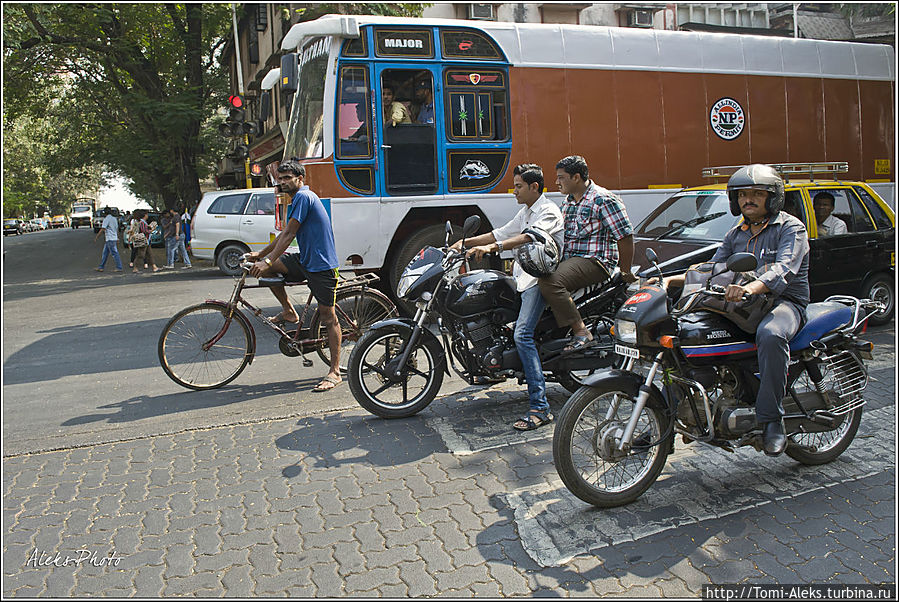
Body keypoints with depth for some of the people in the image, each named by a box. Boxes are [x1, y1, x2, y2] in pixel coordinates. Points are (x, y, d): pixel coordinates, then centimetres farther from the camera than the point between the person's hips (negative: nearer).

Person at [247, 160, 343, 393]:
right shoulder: (299, 198, 19)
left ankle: (335, 372, 0)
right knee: (265, 268, -3)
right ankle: (289, 312, 11)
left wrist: (267, 261, -17)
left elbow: (288, 235, -17)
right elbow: (285, 235, 25)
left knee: (328, 316, -5)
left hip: (321, 264, -9)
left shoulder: (304, 196, -11)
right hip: (305, 261, 9)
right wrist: (260, 254, 24)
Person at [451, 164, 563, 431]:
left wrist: (491, 247, -40)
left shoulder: (548, 212, -9)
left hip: (540, 279, -10)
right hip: (522, 277, 10)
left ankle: (540, 407, -25)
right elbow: (501, 233, 23)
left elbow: (528, 237, -28)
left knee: (522, 334, -24)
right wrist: (467, 242, 11)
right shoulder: (525, 212, 22)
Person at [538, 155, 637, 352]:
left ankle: (581, 332, -27)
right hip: (568, 258, 10)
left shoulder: (603, 200, -11)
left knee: (550, 282, -31)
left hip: (595, 261, -9)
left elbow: (625, 236, -12)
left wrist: (625, 272, -8)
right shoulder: (567, 202, 18)